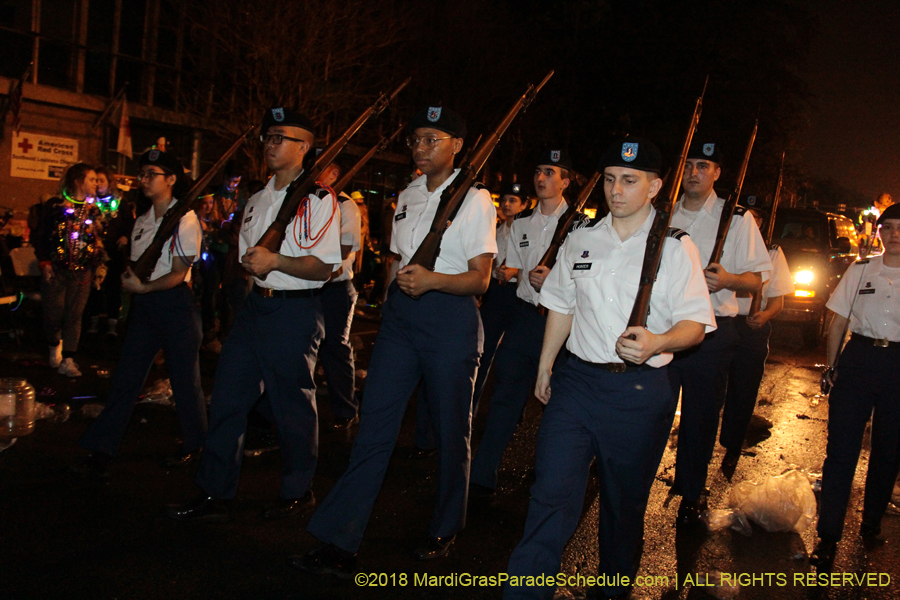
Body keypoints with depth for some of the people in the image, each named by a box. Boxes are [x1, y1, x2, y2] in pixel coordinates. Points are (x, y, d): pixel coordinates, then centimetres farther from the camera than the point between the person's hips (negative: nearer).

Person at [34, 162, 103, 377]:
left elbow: (99, 240, 14)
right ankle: (54, 348, 27)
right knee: (54, 314, -1)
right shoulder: (55, 206, -1)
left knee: (74, 316, 0)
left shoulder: (94, 210, 10)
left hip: (82, 271, 3)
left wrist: (99, 264, 5)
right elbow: (40, 237, 0)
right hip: (56, 270, -2)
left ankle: (67, 361, 4)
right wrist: (44, 263, -7)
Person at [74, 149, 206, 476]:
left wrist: (142, 287, -15)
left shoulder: (184, 219, -9)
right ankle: (101, 452, 10)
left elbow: (178, 273, -13)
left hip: (175, 304, -7)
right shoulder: (142, 221, 14)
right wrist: (128, 280, 3)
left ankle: (194, 446, 22)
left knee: (184, 379, 4)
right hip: (143, 304, 7)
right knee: (126, 377, 6)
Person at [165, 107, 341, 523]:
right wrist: (252, 263, 6)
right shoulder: (257, 200, 17)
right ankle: (215, 495, 13)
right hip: (257, 302, 8)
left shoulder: (318, 199, -7)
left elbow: (324, 267, -15)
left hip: (297, 309, -7)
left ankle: (298, 492, 22)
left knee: (293, 403, 3)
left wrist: (275, 261, -23)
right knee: (228, 396, 5)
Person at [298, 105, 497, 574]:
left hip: (450, 317, -5)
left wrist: (432, 279, -25)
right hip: (400, 313, 5)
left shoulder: (474, 199, -4)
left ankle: (445, 530, 27)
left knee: (451, 430, 7)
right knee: (374, 425, 0)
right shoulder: (407, 197, 15)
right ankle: (338, 543, 2)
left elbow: (480, 279, -9)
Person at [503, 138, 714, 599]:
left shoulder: (675, 247, -1)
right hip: (577, 381, 2)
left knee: (624, 503, 14)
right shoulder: (580, 240, 9)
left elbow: (695, 323, -5)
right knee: (552, 495, -5)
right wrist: (544, 367, 19)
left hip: (640, 392, -2)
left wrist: (657, 342, -26)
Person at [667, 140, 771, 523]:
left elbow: (757, 278, -1)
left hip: (712, 331, -2)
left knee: (701, 415, 6)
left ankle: (691, 493, 23)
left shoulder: (736, 218, 2)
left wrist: (727, 280, -21)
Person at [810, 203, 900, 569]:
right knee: (841, 448, -3)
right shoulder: (861, 270, 6)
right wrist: (832, 364, 8)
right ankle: (828, 536, 2)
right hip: (858, 358, 0)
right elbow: (839, 322, 11)